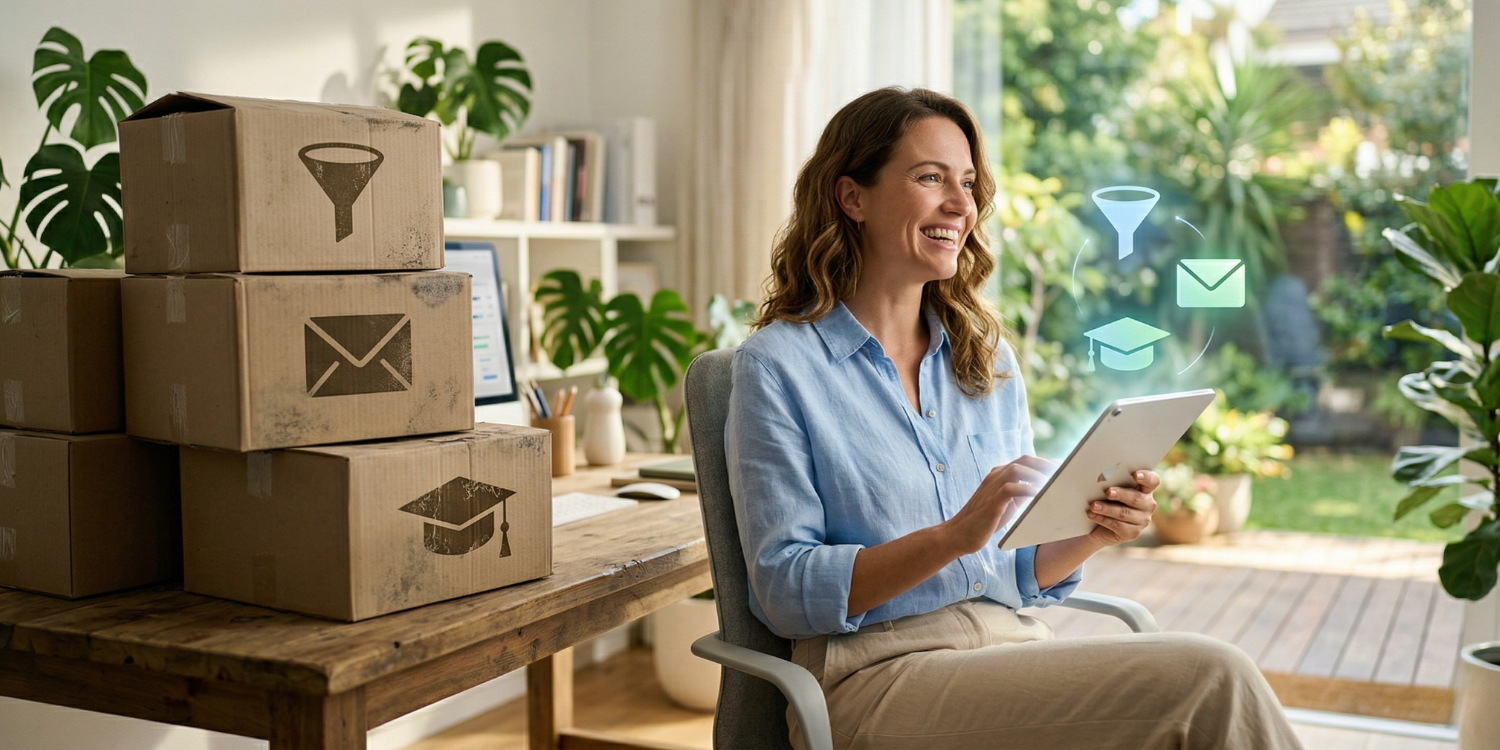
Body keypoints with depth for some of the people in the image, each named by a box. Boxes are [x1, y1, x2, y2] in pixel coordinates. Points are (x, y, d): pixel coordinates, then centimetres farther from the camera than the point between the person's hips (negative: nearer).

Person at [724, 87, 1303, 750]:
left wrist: (1093, 533, -5)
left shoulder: (988, 359, 15)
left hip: (1014, 647, 6)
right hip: (879, 677, -6)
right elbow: (785, 592, -9)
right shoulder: (778, 365, -3)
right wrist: (953, 537, -21)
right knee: (1209, 679, -24)